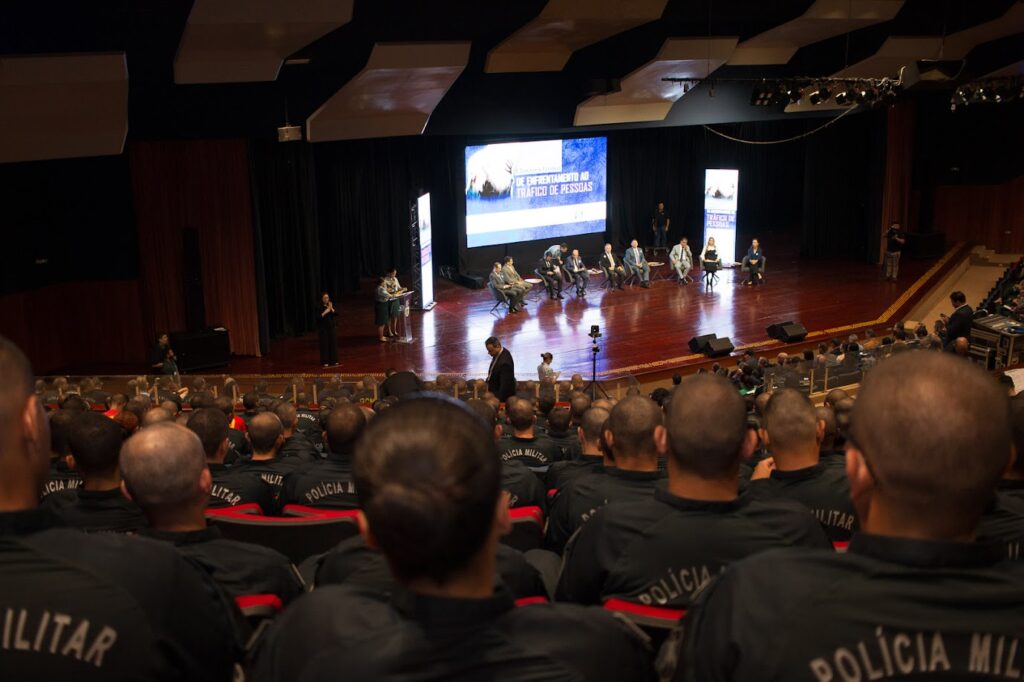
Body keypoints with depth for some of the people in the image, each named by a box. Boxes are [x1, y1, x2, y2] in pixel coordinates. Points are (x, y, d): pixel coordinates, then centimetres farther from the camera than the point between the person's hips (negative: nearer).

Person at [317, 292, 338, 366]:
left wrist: (331, 309, -16)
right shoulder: (319, 307, -6)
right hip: (323, 328, -4)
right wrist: (325, 312, -20)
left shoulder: (331, 305, 7)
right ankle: (325, 361, 1)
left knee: (333, 343, 4)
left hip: (332, 327, 4)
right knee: (325, 344, -3)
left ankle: (333, 360, 12)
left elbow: (336, 315, -2)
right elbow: (318, 317, -15)